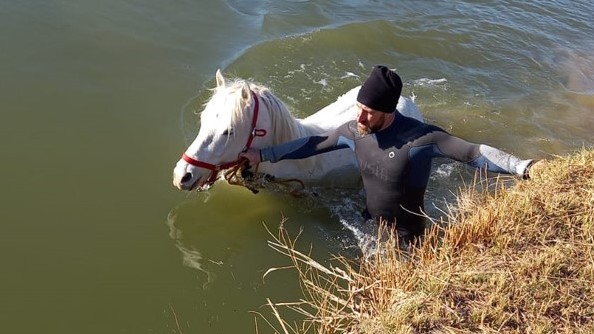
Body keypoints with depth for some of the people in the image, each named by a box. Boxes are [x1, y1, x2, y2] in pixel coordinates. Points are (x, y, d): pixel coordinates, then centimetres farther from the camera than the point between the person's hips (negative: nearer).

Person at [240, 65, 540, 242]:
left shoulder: (421, 138, -31)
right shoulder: (355, 131, -14)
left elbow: (473, 153, -34)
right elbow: (314, 144, -2)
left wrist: (522, 167, -49)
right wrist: (262, 155, 2)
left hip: (406, 236, -5)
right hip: (370, 224, 5)